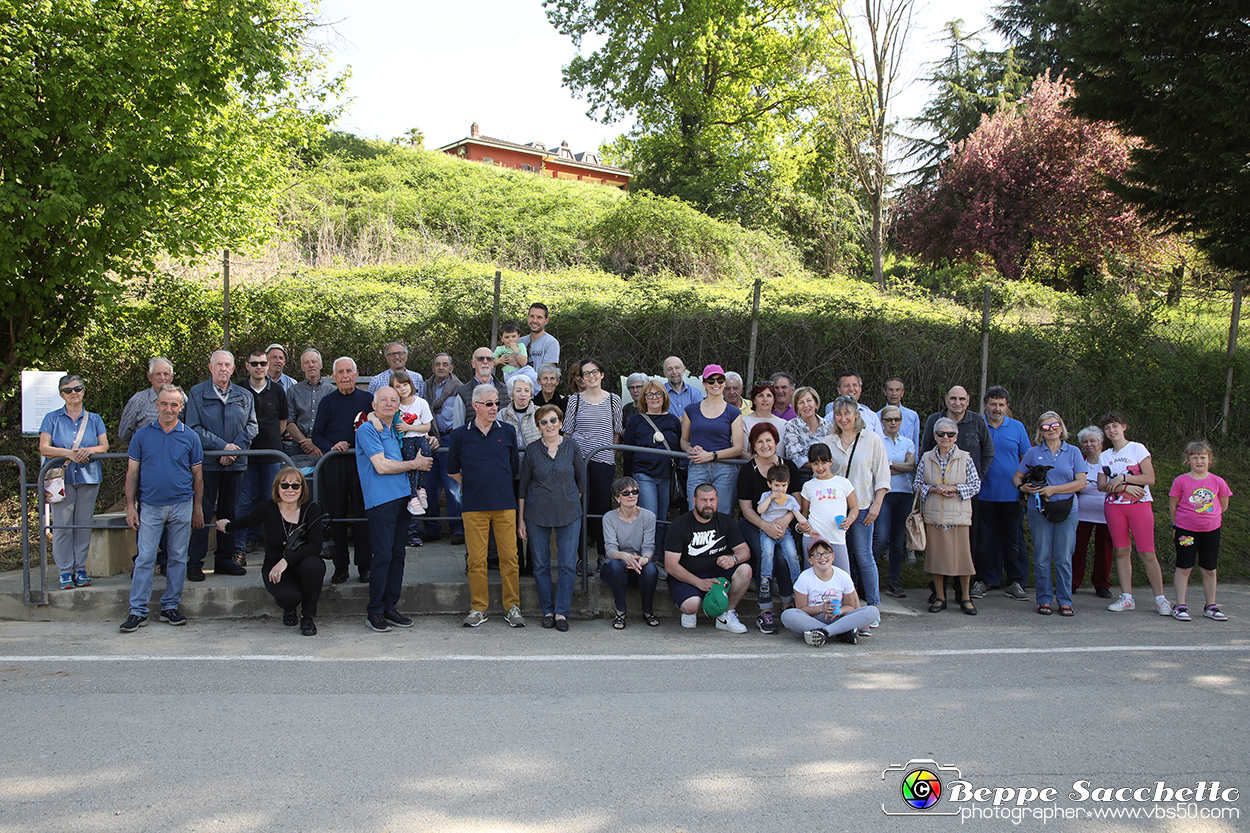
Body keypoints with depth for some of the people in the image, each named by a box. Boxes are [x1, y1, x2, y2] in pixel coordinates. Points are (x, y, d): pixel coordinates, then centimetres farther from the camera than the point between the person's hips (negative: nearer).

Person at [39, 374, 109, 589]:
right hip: (61, 477, -2)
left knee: (84, 524, 2)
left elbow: (104, 446, 4)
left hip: (88, 477, 2)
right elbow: (44, 448, -3)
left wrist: (89, 450, -17)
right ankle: (65, 571, 3)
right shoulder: (52, 419, 6)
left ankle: (80, 569, 10)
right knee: (62, 525, -4)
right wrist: (69, 453, -18)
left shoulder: (94, 419, 12)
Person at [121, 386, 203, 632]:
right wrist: (130, 506, 0)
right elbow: (132, 473, 5)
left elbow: (197, 475, 8)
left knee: (178, 558, 6)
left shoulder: (189, 437, 4)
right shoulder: (142, 435, 3)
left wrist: (197, 508, 7)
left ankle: (170, 607, 16)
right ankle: (138, 611, 3)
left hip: (181, 506, 1)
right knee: (145, 559, -2)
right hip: (150, 507, -1)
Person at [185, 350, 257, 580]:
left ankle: (225, 559, 17)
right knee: (203, 513, -3)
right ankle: (195, 563, 2)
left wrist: (235, 448, -9)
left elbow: (251, 425, 7)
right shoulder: (197, 394, 2)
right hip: (207, 463, -3)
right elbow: (194, 428, -5)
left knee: (229, 512, 9)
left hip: (235, 463, 4)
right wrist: (223, 446, -13)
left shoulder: (244, 396, 12)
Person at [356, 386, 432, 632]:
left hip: (402, 498, 8)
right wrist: (415, 464, -5)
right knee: (382, 556, -8)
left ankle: (390, 607, 16)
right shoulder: (368, 430, -5)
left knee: (397, 555, 9)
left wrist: (427, 447, 16)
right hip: (381, 500, -8)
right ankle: (374, 612, 2)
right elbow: (381, 466, -14)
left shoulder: (395, 432, 21)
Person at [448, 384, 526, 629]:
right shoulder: (460, 435, 4)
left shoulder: (507, 432, 7)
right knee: (476, 559, 1)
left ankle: (512, 607, 10)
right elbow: (453, 470, 15)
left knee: (509, 557, 0)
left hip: (504, 505, 1)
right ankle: (478, 608, 12)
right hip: (473, 507, -1)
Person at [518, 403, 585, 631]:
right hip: (537, 514, 0)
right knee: (541, 565, 5)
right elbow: (523, 486, 4)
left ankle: (562, 612, 8)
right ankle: (548, 611, 17)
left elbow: (581, 479, 12)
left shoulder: (572, 446, 1)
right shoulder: (532, 450, 0)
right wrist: (520, 519, 3)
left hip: (568, 514, 0)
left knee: (568, 565, -2)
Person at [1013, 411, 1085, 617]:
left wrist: (1054, 489, -11)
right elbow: (1017, 477, 12)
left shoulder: (1073, 452, 7)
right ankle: (1044, 600, 9)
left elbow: (1081, 482, -1)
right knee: (1042, 558, 1)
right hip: (1039, 510, 0)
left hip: (1067, 510, 0)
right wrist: (1023, 487, -10)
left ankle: (1065, 601, 8)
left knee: (1064, 558, 0)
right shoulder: (1033, 453, 8)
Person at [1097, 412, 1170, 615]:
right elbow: (1101, 486, 3)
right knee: (1122, 551, 3)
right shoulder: (1104, 456, 13)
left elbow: (1150, 479, -7)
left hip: (1140, 505, -3)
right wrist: (1124, 487, -12)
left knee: (1147, 553, -7)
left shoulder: (1137, 448, 2)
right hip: (1114, 506, 4)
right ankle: (1127, 597, 7)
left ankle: (1160, 599, 0)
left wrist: (1122, 477, -11)